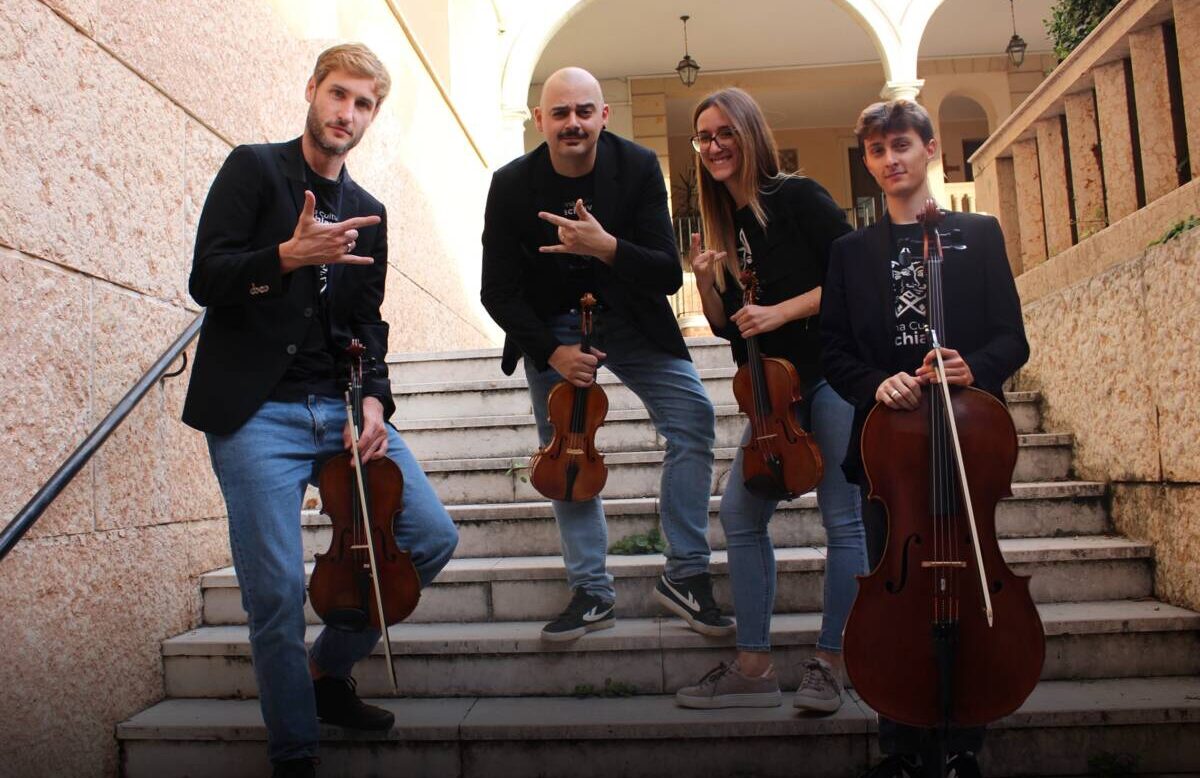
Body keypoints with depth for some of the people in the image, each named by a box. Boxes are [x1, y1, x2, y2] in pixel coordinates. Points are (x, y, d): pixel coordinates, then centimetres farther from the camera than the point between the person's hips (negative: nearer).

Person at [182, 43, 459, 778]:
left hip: (340, 411, 5)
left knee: (433, 537, -2)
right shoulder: (255, 168, 2)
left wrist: (373, 399, -3)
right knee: (277, 591, -9)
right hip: (256, 413, -5)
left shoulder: (368, 211, 17)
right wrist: (288, 256, -25)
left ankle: (330, 671, 21)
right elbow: (206, 279, -8)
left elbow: (366, 323, 14)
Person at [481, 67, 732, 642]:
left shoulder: (639, 168, -15)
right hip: (553, 327, 1)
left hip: (629, 317, 0)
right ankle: (591, 591, 16)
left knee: (693, 418, -15)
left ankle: (686, 574, 0)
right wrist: (552, 351, -21)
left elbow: (668, 275, -19)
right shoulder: (512, 185, -14)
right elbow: (498, 292, -10)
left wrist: (606, 247, -37)